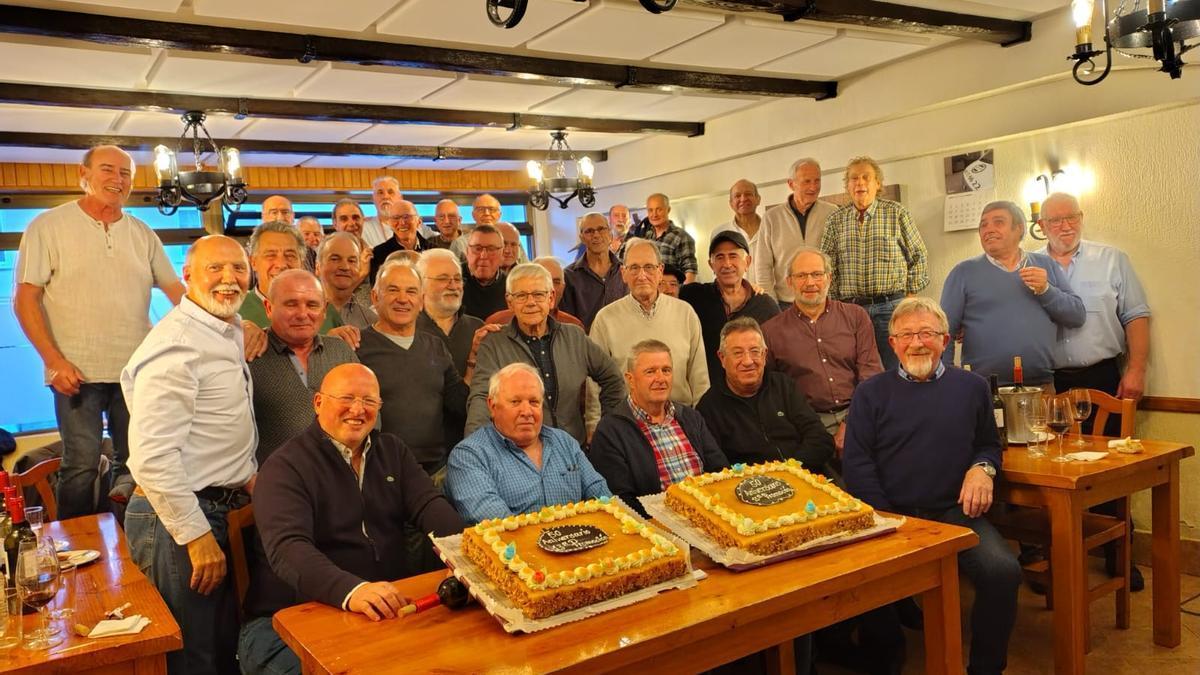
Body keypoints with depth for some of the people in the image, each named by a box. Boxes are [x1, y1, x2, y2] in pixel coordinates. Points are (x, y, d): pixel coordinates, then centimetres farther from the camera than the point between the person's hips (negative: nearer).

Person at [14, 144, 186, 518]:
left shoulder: (141, 233, 12)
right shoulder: (48, 226, 1)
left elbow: (176, 290, 11)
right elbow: (25, 299, -3)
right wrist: (54, 361, -12)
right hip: (77, 371, -4)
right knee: (81, 464, -2)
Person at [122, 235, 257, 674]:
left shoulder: (229, 333, 11)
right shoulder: (176, 344, -20)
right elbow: (153, 456, -25)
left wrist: (248, 474, 11)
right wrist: (196, 535, -21)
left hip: (213, 512, 9)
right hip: (178, 522, -9)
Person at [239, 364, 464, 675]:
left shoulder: (393, 451, 13)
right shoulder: (286, 467, -7)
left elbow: (429, 505, 0)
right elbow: (287, 548, -23)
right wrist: (350, 590, -42)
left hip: (388, 610, 5)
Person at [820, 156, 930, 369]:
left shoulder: (896, 213, 5)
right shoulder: (835, 220, 9)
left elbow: (919, 257, 8)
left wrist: (910, 297, 3)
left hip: (891, 306, -1)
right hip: (849, 309, 2)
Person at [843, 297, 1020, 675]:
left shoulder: (972, 387, 13)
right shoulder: (871, 394, 7)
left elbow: (990, 445, 22)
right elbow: (857, 464, 1)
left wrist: (982, 468, -4)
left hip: (956, 512, 2)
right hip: (890, 515, -1)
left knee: (1003, 572, -24)